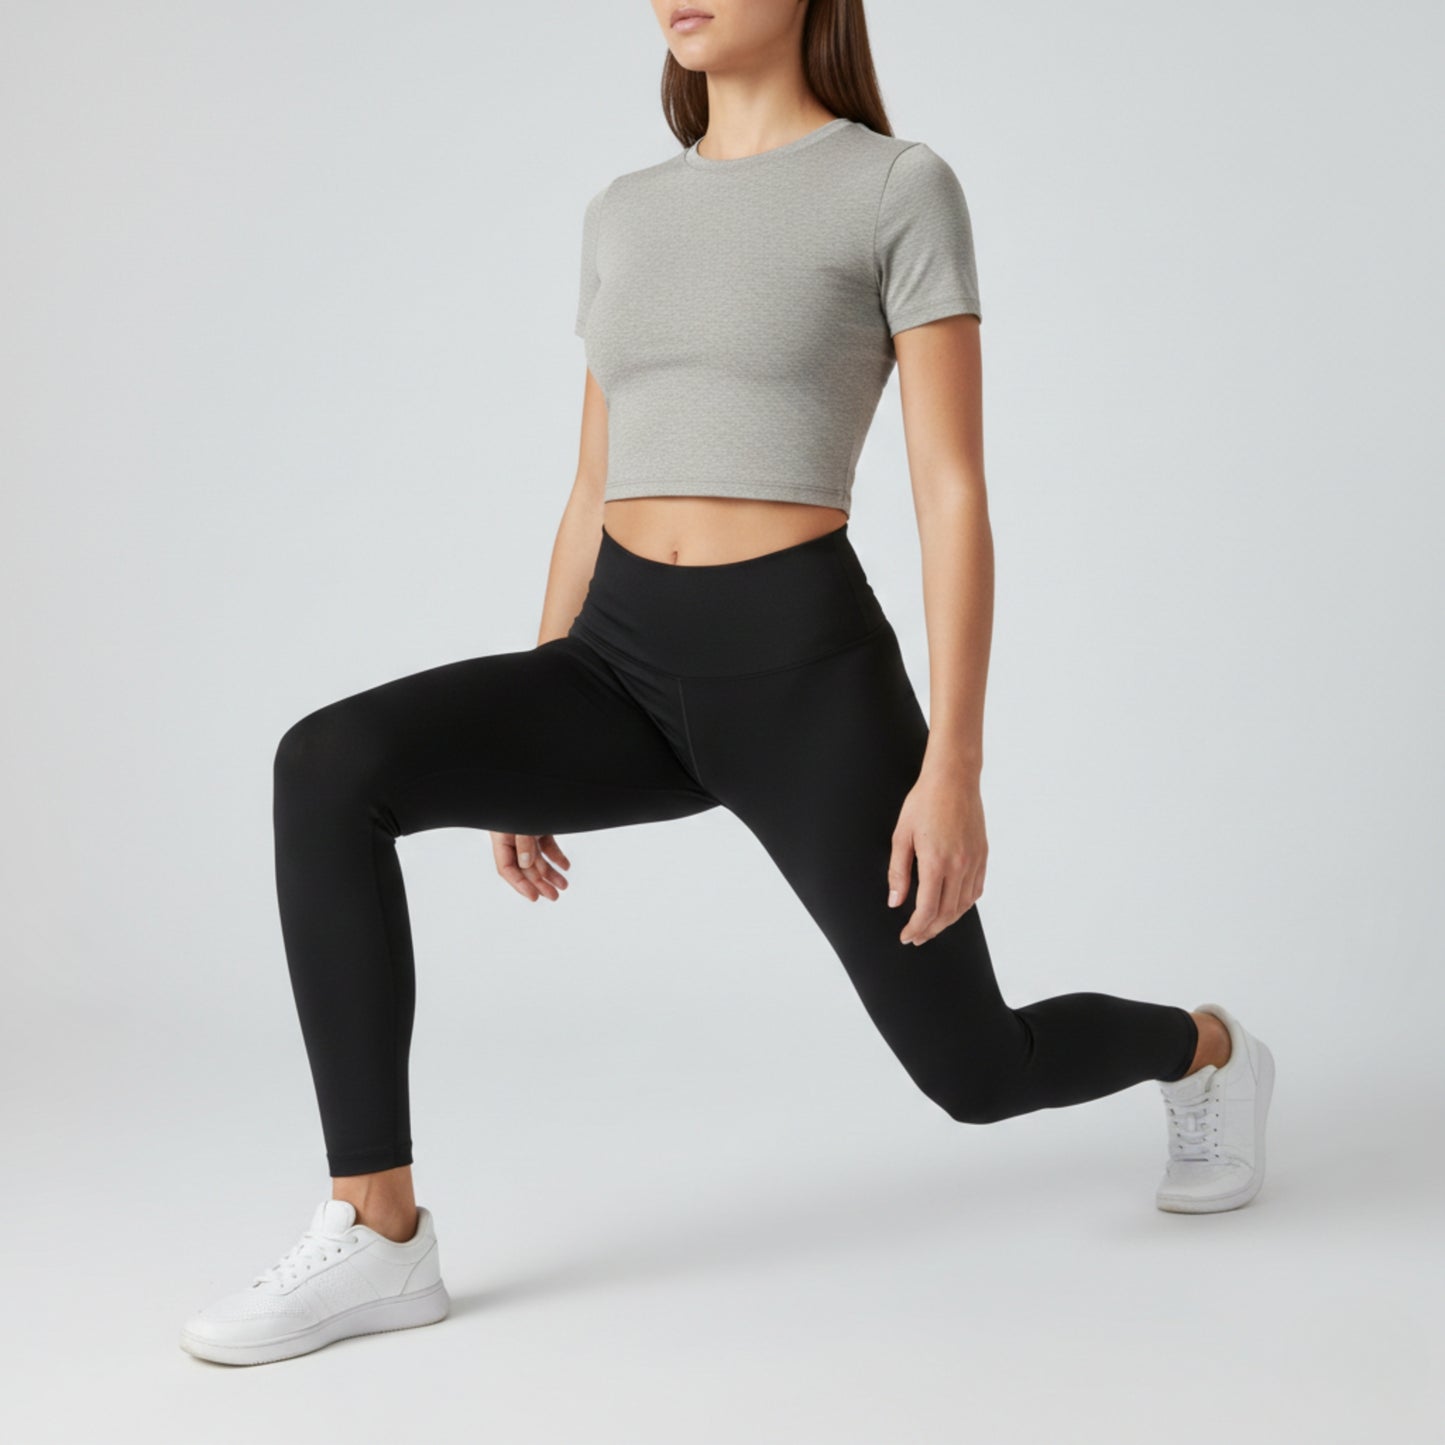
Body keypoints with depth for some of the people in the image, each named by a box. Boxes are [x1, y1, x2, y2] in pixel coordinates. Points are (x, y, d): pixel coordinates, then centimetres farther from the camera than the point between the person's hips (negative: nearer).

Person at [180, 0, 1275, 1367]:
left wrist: (954, 770, -16)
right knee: (328, 769, -21)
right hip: (631, 671, 5)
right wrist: (528, 756, 16)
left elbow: (954, 495, -9)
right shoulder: (625, 214, 14)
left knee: (975, 1071, 7)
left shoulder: (903, 187, -3)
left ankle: (1204, 1049, 43)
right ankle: (377, 1233, -13)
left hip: (803, 673, -5)